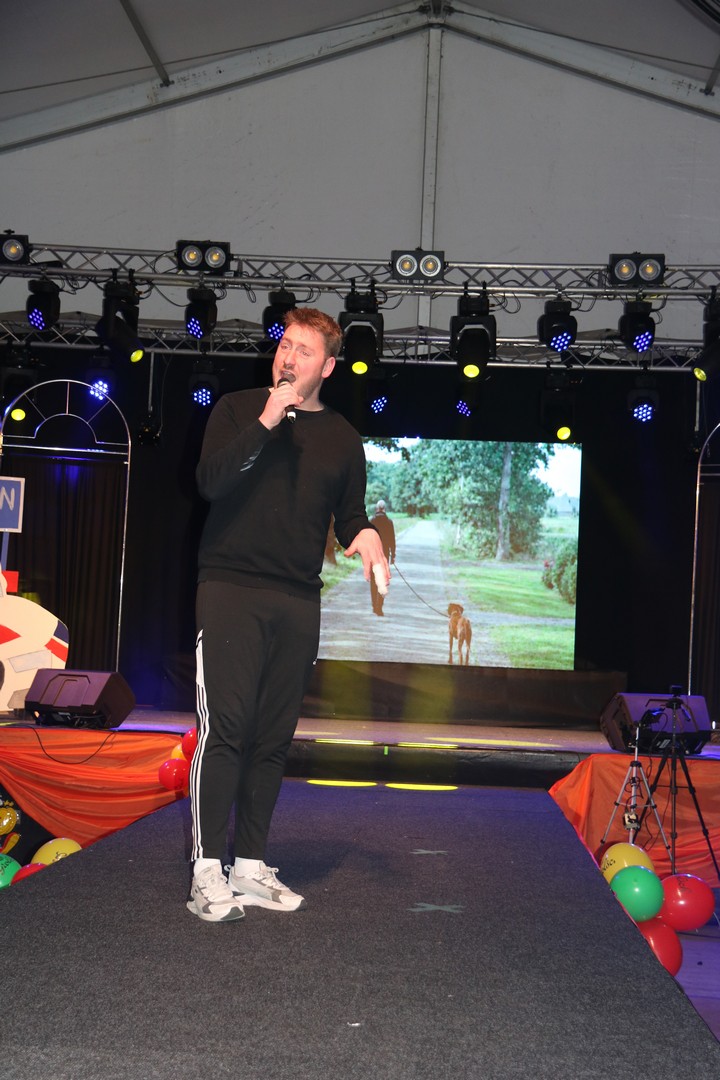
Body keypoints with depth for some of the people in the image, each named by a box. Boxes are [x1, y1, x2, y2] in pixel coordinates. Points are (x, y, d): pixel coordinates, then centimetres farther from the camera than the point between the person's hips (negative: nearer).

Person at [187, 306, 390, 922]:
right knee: (226, 726, -11)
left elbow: (349, 516, 20)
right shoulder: (238, 410, 7)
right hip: (231, 589, -3)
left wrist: (365, 537, -3)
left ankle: (251, 867, 14)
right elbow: (210, 481, -9)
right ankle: (207, 873, -6)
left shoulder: (342, 438, 15)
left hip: (298, 602, 4)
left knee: (273, 738, 5)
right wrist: (267, 421, -13)